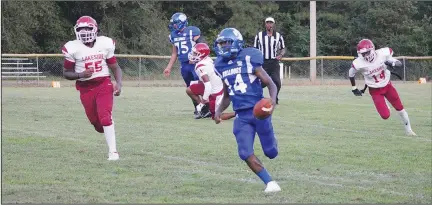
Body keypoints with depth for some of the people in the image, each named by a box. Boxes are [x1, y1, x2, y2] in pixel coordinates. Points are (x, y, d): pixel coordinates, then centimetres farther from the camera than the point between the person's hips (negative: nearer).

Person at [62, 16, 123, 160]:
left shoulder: (105, 44, -3)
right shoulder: (73, 48, -7)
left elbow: (115, 67, 7)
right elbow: (66, 73, 0)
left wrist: (119, 83, -9)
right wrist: (80, 75, -20)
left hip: (104, 85, -1)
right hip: (86, 89, 1)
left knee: (105, 117, -17)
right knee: (96, 122, 8)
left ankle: (113, 151, -12)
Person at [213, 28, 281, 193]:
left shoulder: (249, 60, -9)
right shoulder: (222, 66, 9)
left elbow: (271, 85, -7)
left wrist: (272, 100, -26)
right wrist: (219, 111, 3)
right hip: (241, 116, 4)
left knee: (270, 152, 8)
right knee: (245, 153, -12)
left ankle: (272, 141, 46)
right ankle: (269, 183, 0)